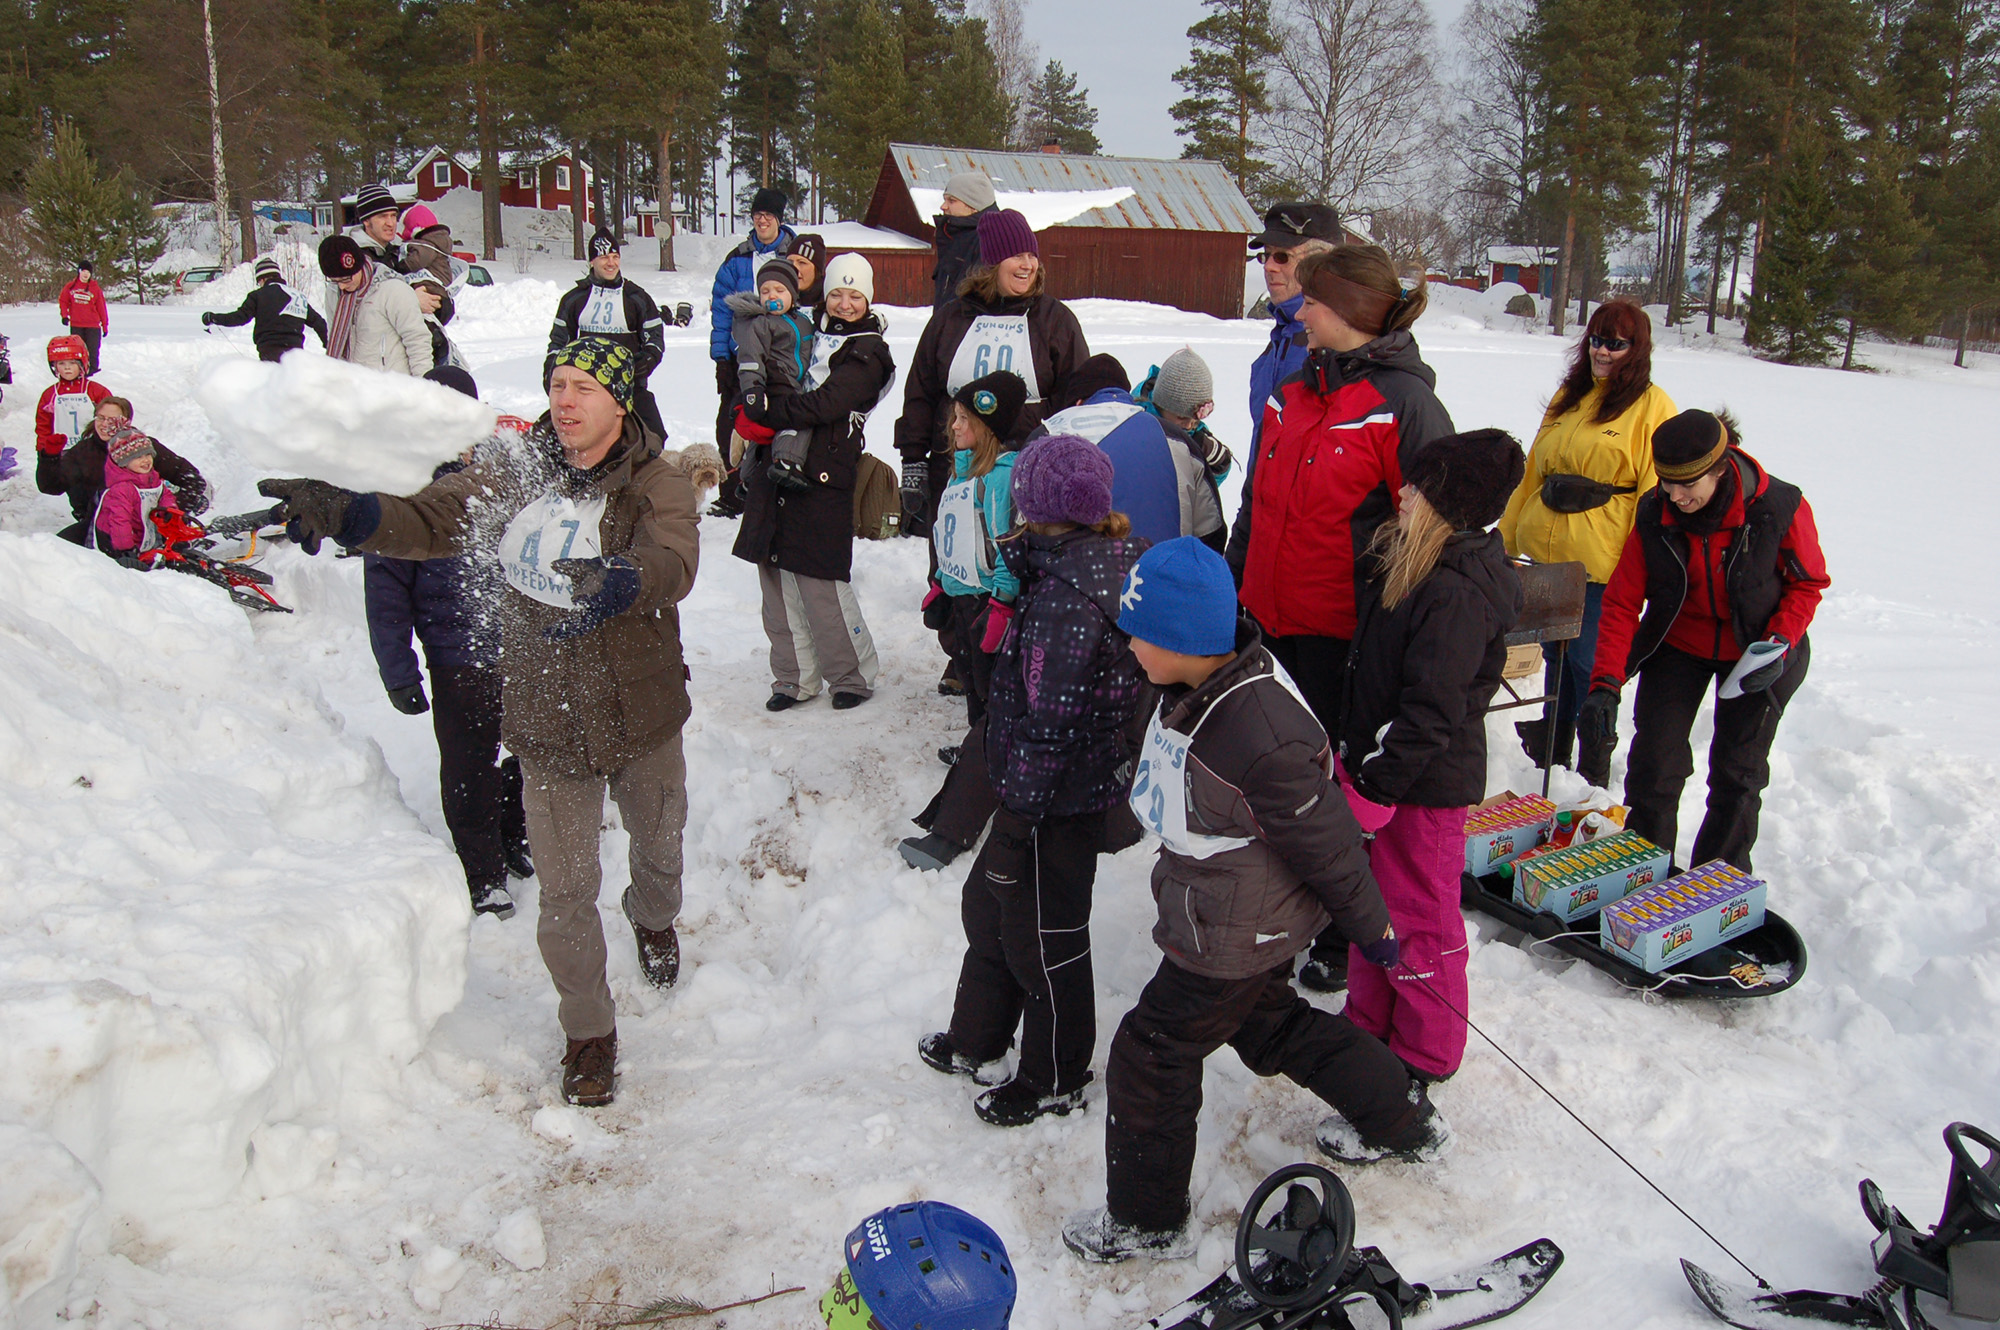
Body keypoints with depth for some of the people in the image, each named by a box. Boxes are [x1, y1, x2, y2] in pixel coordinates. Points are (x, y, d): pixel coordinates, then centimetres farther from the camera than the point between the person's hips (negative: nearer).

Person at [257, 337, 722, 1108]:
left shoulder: (659, 481, -13)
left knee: (658, 846, 24)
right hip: (547, 724, 1)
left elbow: (673, 564, -32)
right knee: (564, 891, 5)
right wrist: (348, 514, -32)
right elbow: (429, 518, -12)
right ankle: (588, 1032, 27)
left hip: (644, 714, -1)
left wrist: (618, 582, -55)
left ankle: (654, 921, 60)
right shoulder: (513, 474, -3)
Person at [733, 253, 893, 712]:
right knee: (777, 580, 7)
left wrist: (761, 412, -10)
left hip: (822, 480, -6)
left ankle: (853, 676, 13)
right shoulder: (808, 335, 18)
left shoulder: (868, 352, -2)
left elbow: (822, 404, -14)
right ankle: (795, 676, 19)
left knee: (821, 585, -6)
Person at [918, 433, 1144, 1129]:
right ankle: (975, 1040, 45)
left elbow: (1050, 722, -26)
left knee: (1043, 936, 10)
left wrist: (1019, 813, -20)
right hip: (1091, 779, 10)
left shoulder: (1064, 595, -28)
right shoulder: (1114, 563, 1)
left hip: (1056, 800, -10)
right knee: (988, 900, 26)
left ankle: (1055, 1082, 33)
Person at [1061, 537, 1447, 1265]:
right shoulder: (1201, 683, -9)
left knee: (1151, 1056, 6)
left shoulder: (1261, 738, -37)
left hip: (1234, 939, -9)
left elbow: (1326, 841, -23)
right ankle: (1404, 1123, 48)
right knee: (1272, 1026, 29)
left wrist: (1369, 926, -10)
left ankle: (1145, 1220, 29)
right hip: (1257, 920, 9)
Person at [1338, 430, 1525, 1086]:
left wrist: (1377, 785, -22)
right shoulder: (1415, 564, 7)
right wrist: (1357, 761, 19)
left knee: (1418, 916, 6)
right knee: (1374, 900, 21)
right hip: (1382, 766, 10)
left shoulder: (1458, 594, -25)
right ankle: (1368, 1022, 38)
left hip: (1425, 785, -10)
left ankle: (1425, 1054, 24)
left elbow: (1432, 709, -27)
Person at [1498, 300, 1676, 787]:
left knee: (1589, 662, -1)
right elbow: (1534, 472, 20)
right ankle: (1550, 751, 30)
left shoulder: (1651, 406, -4)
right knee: (1555, 654, 15)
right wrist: (1507, 532, 19)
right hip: (1547, 552, 6)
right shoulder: (1569, 396, 15)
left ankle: (1594, 773, 13)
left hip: (1601, 564, -6)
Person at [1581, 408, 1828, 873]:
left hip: (1755, 655, -1)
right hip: (1677, 648, 1)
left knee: (1737, 774, 6)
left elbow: (1808, 582, -6)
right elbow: (1621, 604, -15)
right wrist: (1605, 686, -25)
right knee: (1653, 764, -4)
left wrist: (1781, 642, -22)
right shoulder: (1653, 515, -18)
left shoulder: (1780, 508, -23)